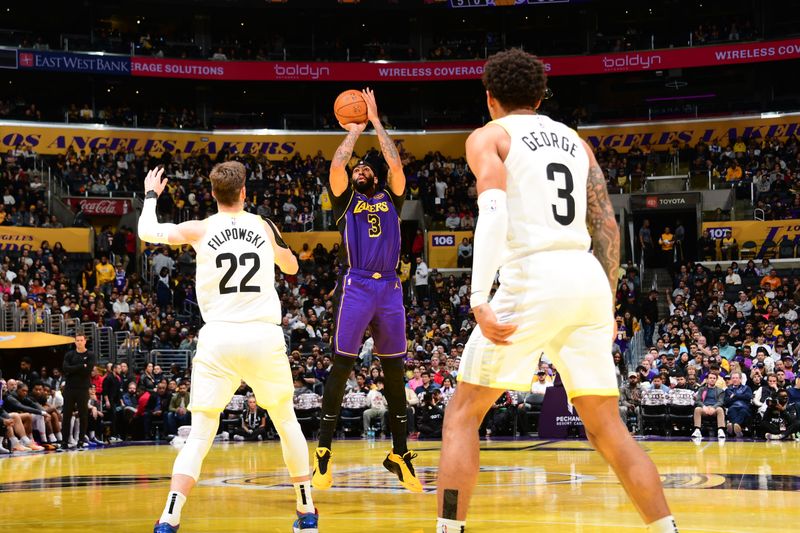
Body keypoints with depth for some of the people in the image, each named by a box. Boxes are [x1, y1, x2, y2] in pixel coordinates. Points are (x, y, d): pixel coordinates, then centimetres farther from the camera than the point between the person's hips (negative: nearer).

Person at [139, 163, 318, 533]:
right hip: (264, 335, 1)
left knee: (199, 435, 2)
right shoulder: (264, 226, 8)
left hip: (219, 337, -1)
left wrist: (151, 195, 35)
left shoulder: (200, 229, 4)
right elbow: (291, 267, 26)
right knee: (286, 420, 21)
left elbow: (147, 231, 18)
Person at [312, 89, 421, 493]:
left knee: (394, 370, 5)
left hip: (389, 286, 3)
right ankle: (324, 452, -5)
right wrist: (354, 131, 9)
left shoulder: (390, 199, 18)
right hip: (355, 285, -3)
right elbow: (336, 165, -4)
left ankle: (399, 453, 10)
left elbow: (396, 164, 4)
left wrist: (376, 123, 10)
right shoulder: (346, 199, 12)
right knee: (341, 366, -7)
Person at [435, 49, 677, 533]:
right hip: (589, 280, 5)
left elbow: (494, 215, -12)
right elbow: (607, 226, 17)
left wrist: (479, 301, -20)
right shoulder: (574, 139, 23)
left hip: (533, 278, -5)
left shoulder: (489, 136, 7)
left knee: (463, 413, 5)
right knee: (607, 426, 14)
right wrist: (608, 305, 22)